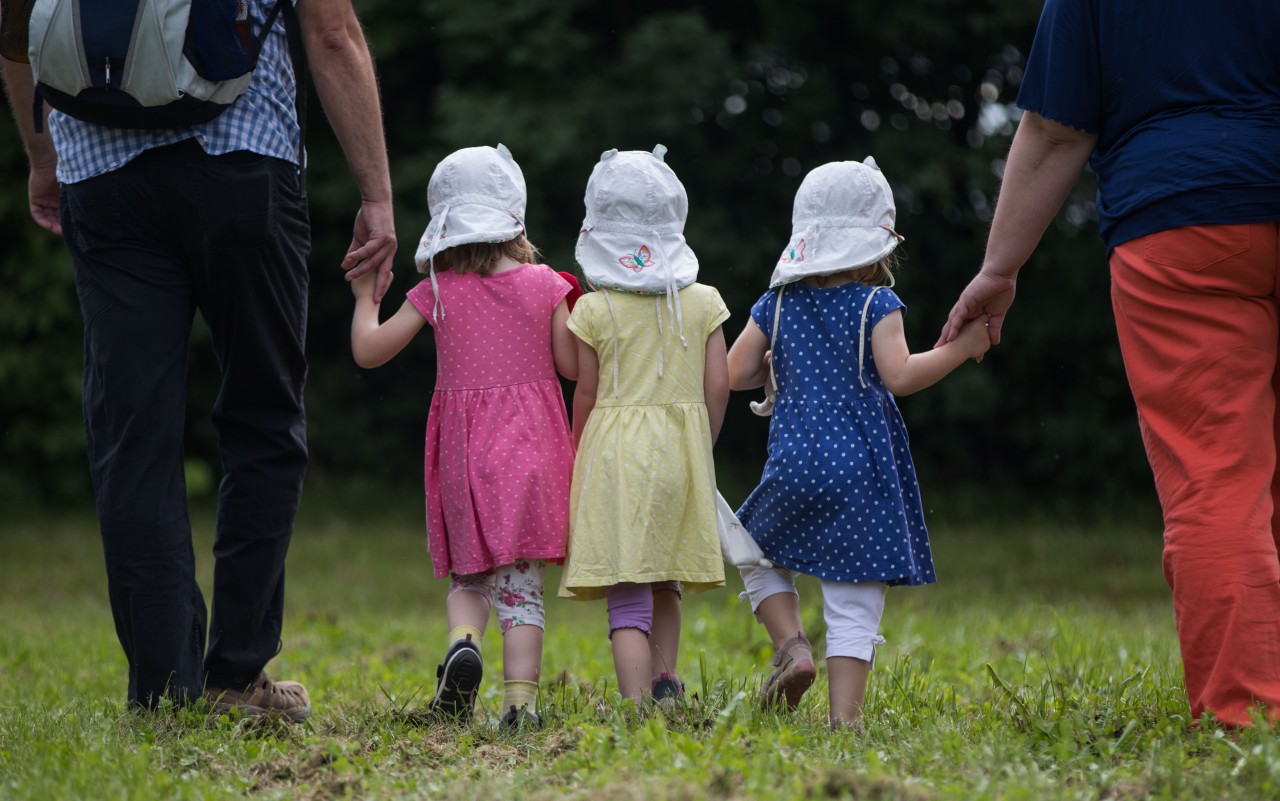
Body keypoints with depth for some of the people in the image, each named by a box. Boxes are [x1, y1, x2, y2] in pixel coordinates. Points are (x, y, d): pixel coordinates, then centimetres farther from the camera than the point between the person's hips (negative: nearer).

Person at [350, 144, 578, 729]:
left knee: (469, 576, 15)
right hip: (532, 444, 0)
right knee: (522, 584, 2)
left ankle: (463, 643, -15)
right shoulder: (544, 284, -1)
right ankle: (521, 698, -8)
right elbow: (573, 366, 0)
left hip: (464, 450, 0)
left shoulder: (439, 292, -2)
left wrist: (364, 296, 16)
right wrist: (577, 314, 16)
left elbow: (368, 350, 0)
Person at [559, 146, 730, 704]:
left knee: (627, 592, -5)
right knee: (664, 580, 21)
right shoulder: (702, 302, 3)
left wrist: (577, 458, 13)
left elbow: (587, 395, -1)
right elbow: (717, 386, 1)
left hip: (615, 451, -3)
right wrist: (701, 449, 14)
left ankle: (637, 705, -16)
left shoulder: (595, 309, -4)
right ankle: (664, 682, 18)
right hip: (681, 449, 3)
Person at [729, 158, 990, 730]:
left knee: (759, 554, 27)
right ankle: (844, 715, -3)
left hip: (793, 466, 2)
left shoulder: (777, 305, 7)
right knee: (854, 606, 1)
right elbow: (899, 375, -15)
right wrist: (959, 348, -5)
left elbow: (733, 375, 7)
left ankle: (792, 647, 6)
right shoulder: (876, 304, -4)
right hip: (861, 471, -2)